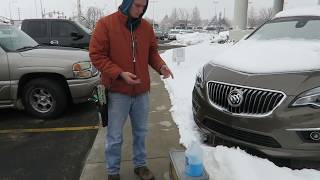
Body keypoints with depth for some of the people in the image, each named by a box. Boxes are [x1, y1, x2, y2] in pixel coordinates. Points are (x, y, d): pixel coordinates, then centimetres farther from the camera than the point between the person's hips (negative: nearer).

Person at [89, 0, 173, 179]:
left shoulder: (146, 26, 5)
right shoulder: (106, 24, -9)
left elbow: (152, 52, 15)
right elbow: (96, 55, -11)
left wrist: (160, 65, -7)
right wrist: (120, 73, -22)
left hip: (142, 90, 5)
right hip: (117, 91, -4)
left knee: (141, 132, 17)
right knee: (115, 136, 6)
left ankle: (140, 165, 37)